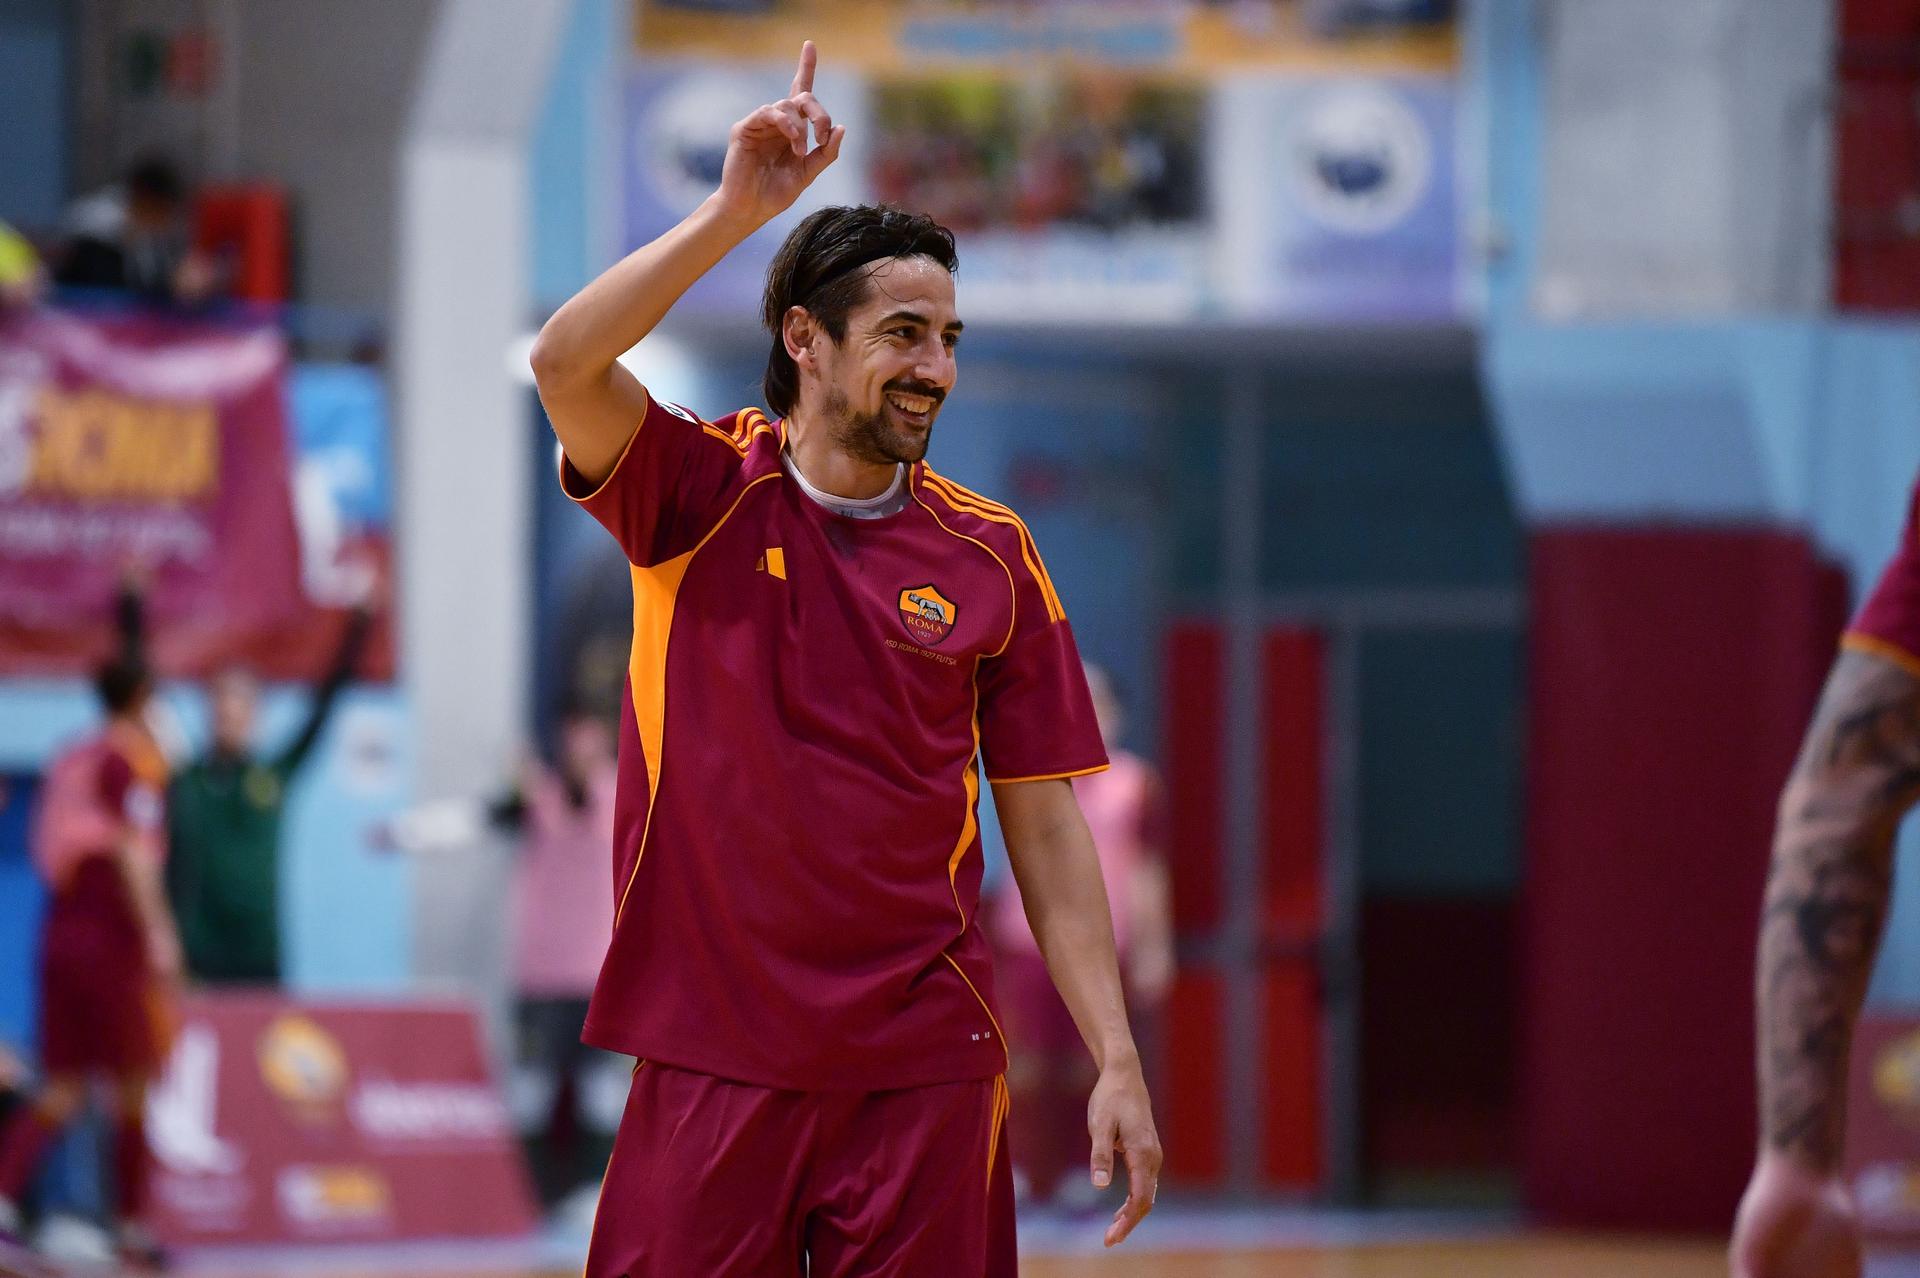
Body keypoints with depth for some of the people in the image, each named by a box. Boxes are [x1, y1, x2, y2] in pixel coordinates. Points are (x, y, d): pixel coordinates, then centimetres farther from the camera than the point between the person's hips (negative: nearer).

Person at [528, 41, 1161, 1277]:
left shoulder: (991, 555, 6)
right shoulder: (701, 492, 2)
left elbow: (1046, 824, 6)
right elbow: (566, 363, -18)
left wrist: (1117, 1059, -2)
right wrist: (738, 209, -23)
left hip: (923, 1071, 1)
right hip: (713, 1066, -1)